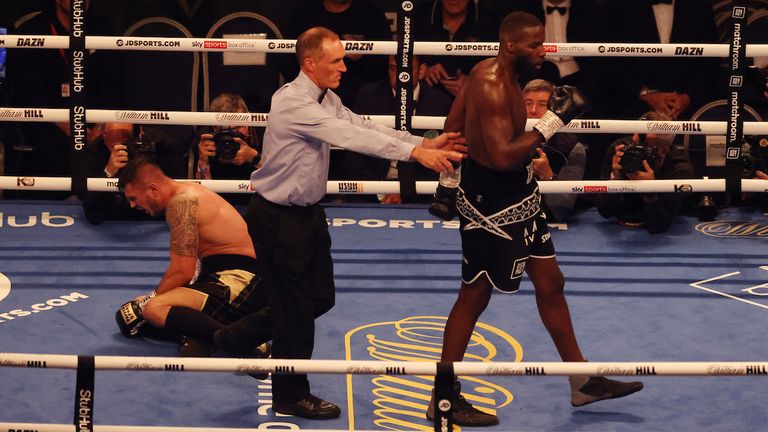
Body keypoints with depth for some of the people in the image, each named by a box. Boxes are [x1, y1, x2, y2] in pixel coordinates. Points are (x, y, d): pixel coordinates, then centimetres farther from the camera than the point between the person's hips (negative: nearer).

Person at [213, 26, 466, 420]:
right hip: (277, 217, -9)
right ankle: (291, 397, 19)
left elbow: (363, 127, -2)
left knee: (320, 297, 16)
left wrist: (424, 143, -14)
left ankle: (242, 334, 35)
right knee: (295, 303, 2)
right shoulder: (293, 102, -25)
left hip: (307, 211, 9)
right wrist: (415, 153, -36)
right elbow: (350, 136, -33)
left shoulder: (326, 99, 5)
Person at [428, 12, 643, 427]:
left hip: (515, 194, 10)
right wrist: (551, 121, -28)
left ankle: (582, 381, 26)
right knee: (475, 295, 0)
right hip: (490, 201, -10)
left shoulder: (489, 73, 5)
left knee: (549, 282, 15)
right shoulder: (493, 87, -25)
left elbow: (453, 125, 13)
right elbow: (503, 155, -32)